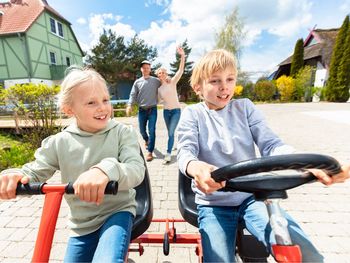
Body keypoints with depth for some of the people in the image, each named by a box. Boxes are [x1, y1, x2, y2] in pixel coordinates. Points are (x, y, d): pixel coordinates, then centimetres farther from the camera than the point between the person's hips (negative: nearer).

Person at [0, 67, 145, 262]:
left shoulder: (123, 132, -13)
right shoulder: (60, 142, -5)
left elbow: (136, 170, -24)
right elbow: (34, 173, 2)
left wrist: (107, 170, -45)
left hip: (117, 212, -3)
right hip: (82, 224, 4)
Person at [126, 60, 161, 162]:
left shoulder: (156, 80, 3)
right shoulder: (137, 82, 7)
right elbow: (133, 95, 2)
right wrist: (129, 105, -14)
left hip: (152, 109, -2)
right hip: (142, 110, 2)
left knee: (151, 130, -6)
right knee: (142, 130, 12)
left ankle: (150, 152, 3)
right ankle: (147, 140, 45)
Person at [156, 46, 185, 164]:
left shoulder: (172, 82, -6)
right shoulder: (158, 88, 5)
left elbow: (180, 70, -19)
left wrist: (182, 56, -30)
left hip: (176, 110, -4)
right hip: (166, 111, 4)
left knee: (171, 132, -11)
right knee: (170, 132, 14)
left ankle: (168, 154, -6)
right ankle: (171, 146, 37)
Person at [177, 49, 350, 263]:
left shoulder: (245, 107, 4)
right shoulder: (193, 114, -1)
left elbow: (271, 145, -4)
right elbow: (186, 151, -15)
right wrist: (196, 167, -40)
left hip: (252, 197, 2)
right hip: (213, 203, -1)